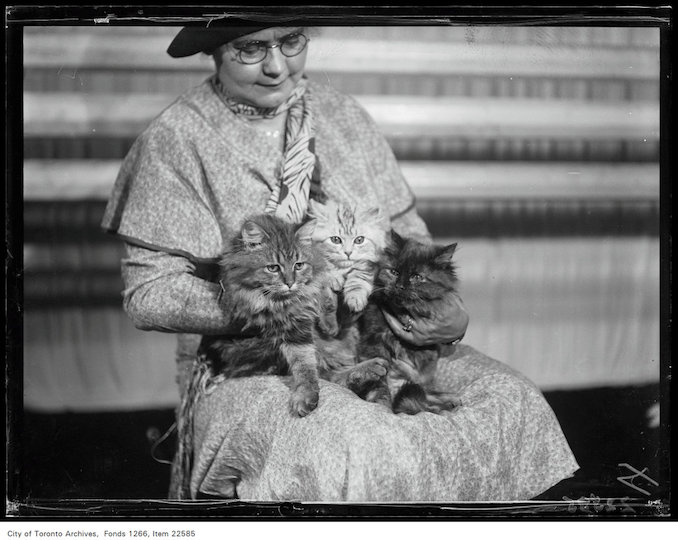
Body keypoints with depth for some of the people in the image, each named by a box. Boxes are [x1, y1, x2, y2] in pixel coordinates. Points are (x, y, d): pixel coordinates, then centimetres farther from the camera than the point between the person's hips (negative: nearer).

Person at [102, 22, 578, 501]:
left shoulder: (343, 116, 10)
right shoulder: (175, 139, -5)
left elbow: (407, 232, 15)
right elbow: (147, 293, -9)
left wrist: (446, 309, -7)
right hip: (246, 366, -5)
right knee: (338, 446, -35)